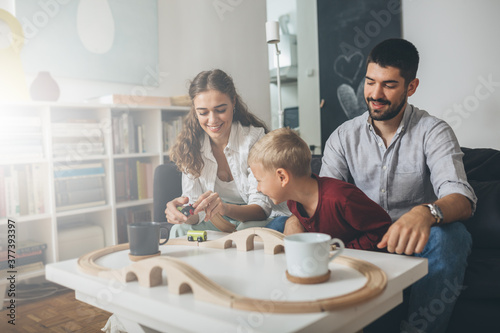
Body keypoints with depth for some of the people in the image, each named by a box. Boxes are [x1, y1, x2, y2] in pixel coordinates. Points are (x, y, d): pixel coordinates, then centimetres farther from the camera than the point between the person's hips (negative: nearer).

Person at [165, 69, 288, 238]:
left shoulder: (255, 137, -16)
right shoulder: (190, 145, -5)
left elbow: (262, 208, -21)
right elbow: (195, 206, -9)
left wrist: (226, 208, -43)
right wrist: (181, 212, -34)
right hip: (217, 224, 3)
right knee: (180, 229, -27)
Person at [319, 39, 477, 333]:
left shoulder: (434, 132, -5)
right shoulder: (344, 137, 6)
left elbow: (462, 198, -21)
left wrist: (426, 213, -45)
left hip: (415, 247, -2)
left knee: (450, 234, -35)